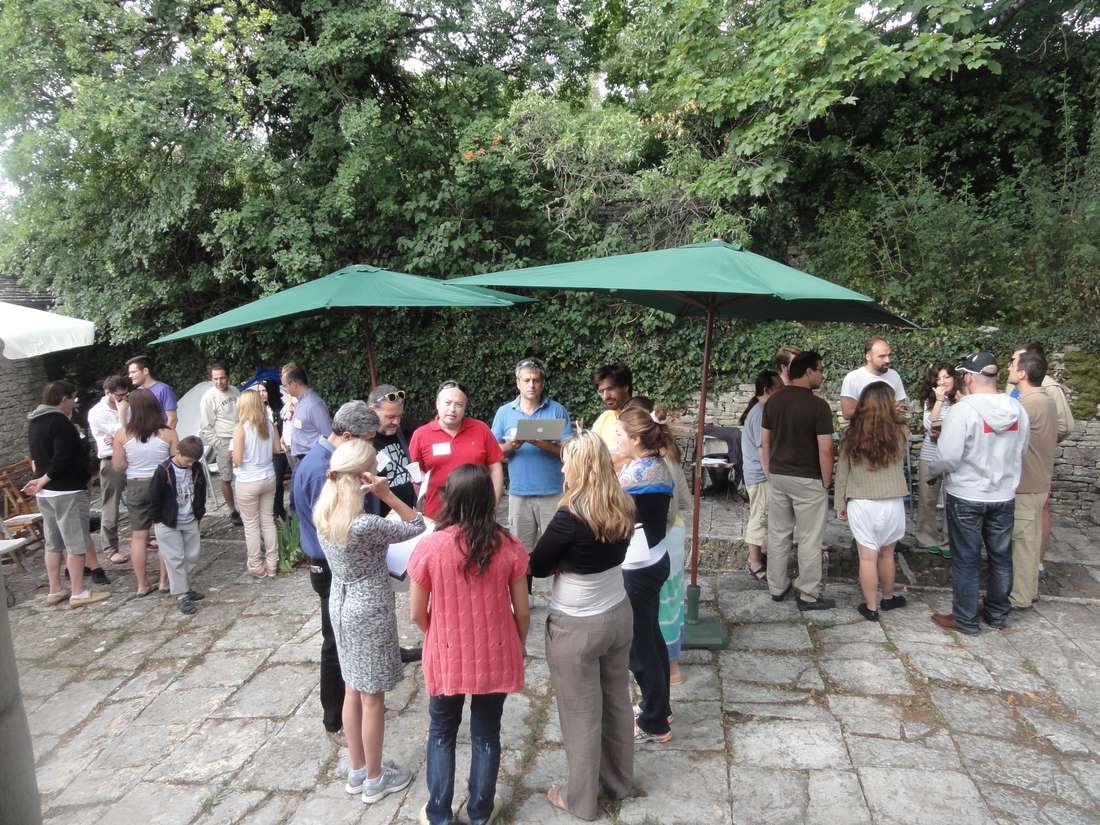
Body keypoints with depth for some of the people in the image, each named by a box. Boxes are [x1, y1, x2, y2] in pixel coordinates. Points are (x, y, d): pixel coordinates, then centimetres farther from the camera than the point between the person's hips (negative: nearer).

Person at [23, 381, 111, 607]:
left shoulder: (35, 422, 12)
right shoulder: (60, 421, -17)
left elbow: (38, 455, 20)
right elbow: (62, 458, -25)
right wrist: (44, 480, -14)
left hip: (45, 492, 10)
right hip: (67, 491, -10)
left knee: (53, 543, 15)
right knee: (76, 544, -3)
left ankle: (55, 591, 22)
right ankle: (78, 593, 1)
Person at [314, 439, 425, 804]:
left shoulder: (324, 513, -7)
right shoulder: (364, 526, -29)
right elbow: (416, 526, -19)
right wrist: (386, 493, -26)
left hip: (341, 604, 8)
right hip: (370, 610, -8)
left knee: (353, 691, 22)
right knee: (372, 699, 11)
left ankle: (358, 770, 39)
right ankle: (374, 780, 29)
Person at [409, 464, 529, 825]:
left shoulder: (428, 547, -19)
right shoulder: (508, 547, -16)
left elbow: (417, 613, -8)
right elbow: (522, 611, -7)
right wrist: (518, 646, 12)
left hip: (447, 658, -1)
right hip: (495, 657, 1)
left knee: (442, 733, 23)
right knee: (486, 734, 21)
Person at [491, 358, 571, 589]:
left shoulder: (557, 410, -1)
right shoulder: (504, 412, 5)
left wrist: (544, 444, -22)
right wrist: (511, 446, -17)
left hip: (553, 492, -2)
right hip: (519, 493, 2)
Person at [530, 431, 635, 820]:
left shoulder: (570, 516, -26)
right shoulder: (623, 508, -5)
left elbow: (537, 567, -14)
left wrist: (560, 562, 3)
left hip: (577, 627, -7)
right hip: (619, 614, 7)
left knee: (581, 714, 12)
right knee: (617, 702, 23)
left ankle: (580, 799, 32)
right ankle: (619, 781, 43)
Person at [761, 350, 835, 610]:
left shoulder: (773, 401, 2)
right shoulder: (818, 405, -15)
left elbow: (764, 443, 7)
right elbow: (825, 450, -17)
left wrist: (769, 474, 15)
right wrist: (826, 482, -4)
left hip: (778, 476, 6)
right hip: (808, 480, -6)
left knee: (778, 534, 14)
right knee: (809, 540, 5)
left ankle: (777, 587, 24)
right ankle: (809, 595, 13)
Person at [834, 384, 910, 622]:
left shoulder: (851, 434, -6)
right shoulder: (900, 432, -9)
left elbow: (842, 472, -1)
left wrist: (840, 504, 10)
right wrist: (895, 416, 20)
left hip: (860, 504, 0)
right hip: (891, 503, 0)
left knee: (867, 556, 6)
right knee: (886, 553, 17)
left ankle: (871, 607, 16)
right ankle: (888, 598, 35)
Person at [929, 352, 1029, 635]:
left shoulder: (963, 410, -21)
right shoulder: (1018, 409, -2)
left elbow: (948, 458, -23)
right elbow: (1021, 451, 8)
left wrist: (932, 472, -3)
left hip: (966, 497, -5)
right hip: (1004, 495, 6)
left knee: (966, 560, 6)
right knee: (1001, 557, 18)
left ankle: (965, 619, 17)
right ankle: (997, 614, 32)